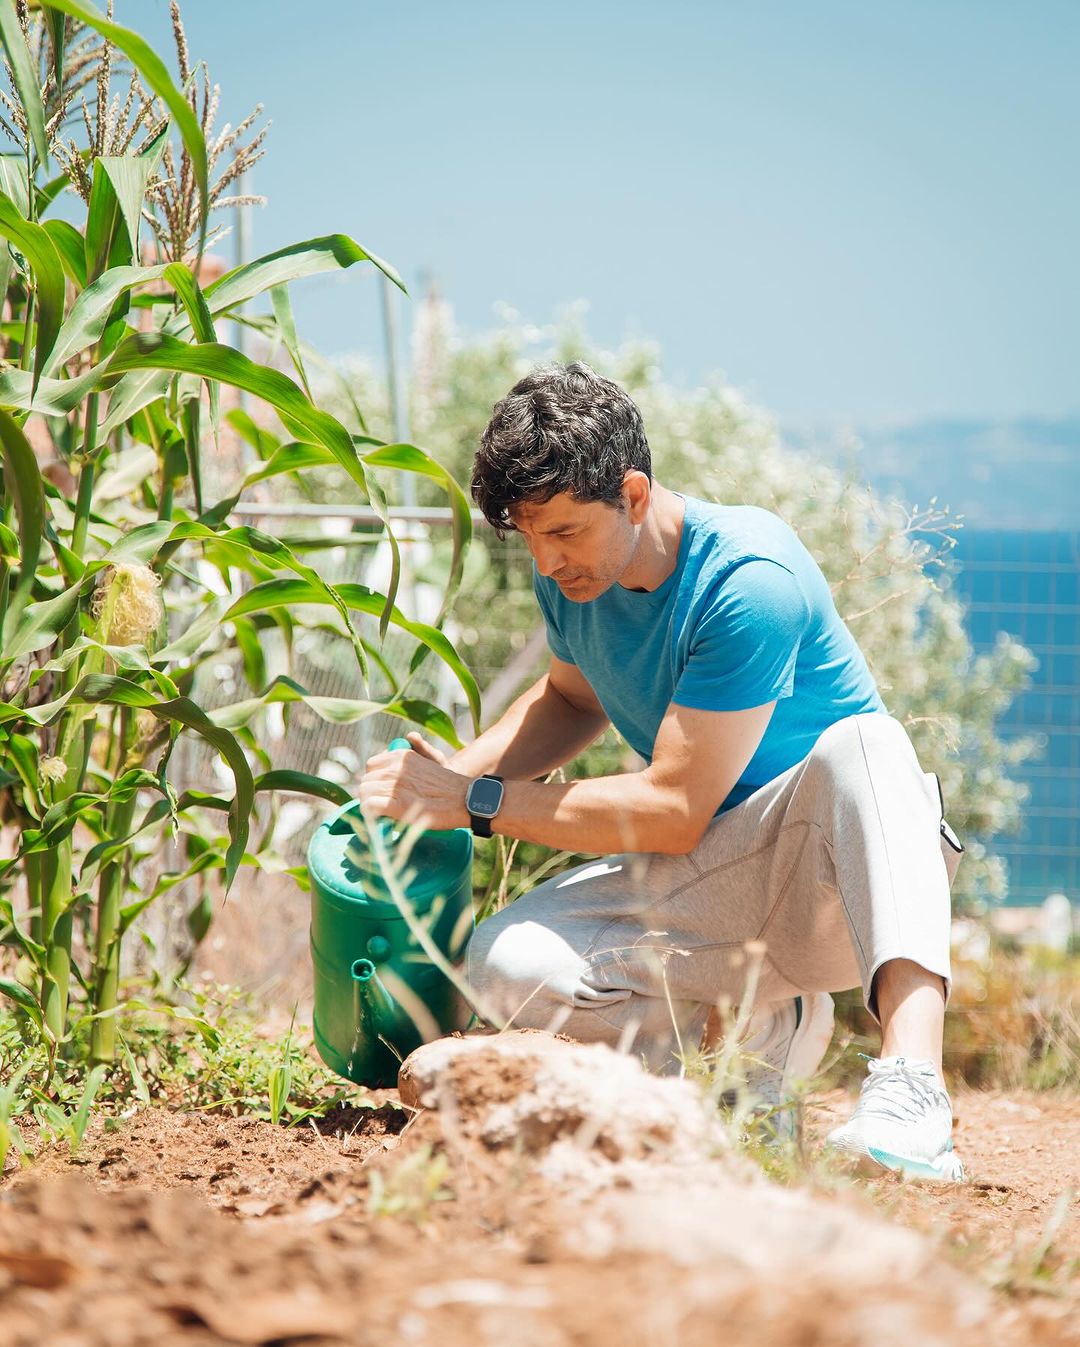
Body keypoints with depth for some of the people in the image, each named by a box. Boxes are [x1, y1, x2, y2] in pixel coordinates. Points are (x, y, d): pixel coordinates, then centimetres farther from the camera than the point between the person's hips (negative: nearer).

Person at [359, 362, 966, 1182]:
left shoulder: (748, 580, -23)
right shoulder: (570, 577, 0)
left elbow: (673, 811, -23)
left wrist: (475, 804, -18)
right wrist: (441, 779, 4)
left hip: (836, 876, -6)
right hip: (706, 884, 6)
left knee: (862, 744, -40)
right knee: (508, 967, -20)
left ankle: (911, 1078, -53)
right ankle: (766, 1028, -2)